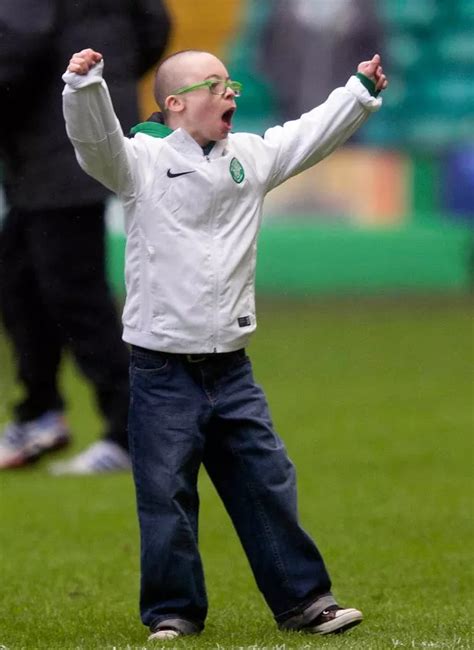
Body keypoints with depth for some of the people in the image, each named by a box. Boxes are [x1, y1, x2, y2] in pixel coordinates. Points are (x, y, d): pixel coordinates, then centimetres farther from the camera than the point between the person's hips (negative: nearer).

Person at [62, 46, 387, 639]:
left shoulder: (250, 157, 10)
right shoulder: (143, 161, -6)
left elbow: (312, 135, 17)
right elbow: (96, 143, -23)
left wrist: (361, 90, 10)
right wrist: (85, 85, -39)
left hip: (231, 368, 5)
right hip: (163, 372, -5)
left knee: (269, 483, 8)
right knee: (166, 495, 1)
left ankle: (304, 601, 17)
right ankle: (174, 613, 12)